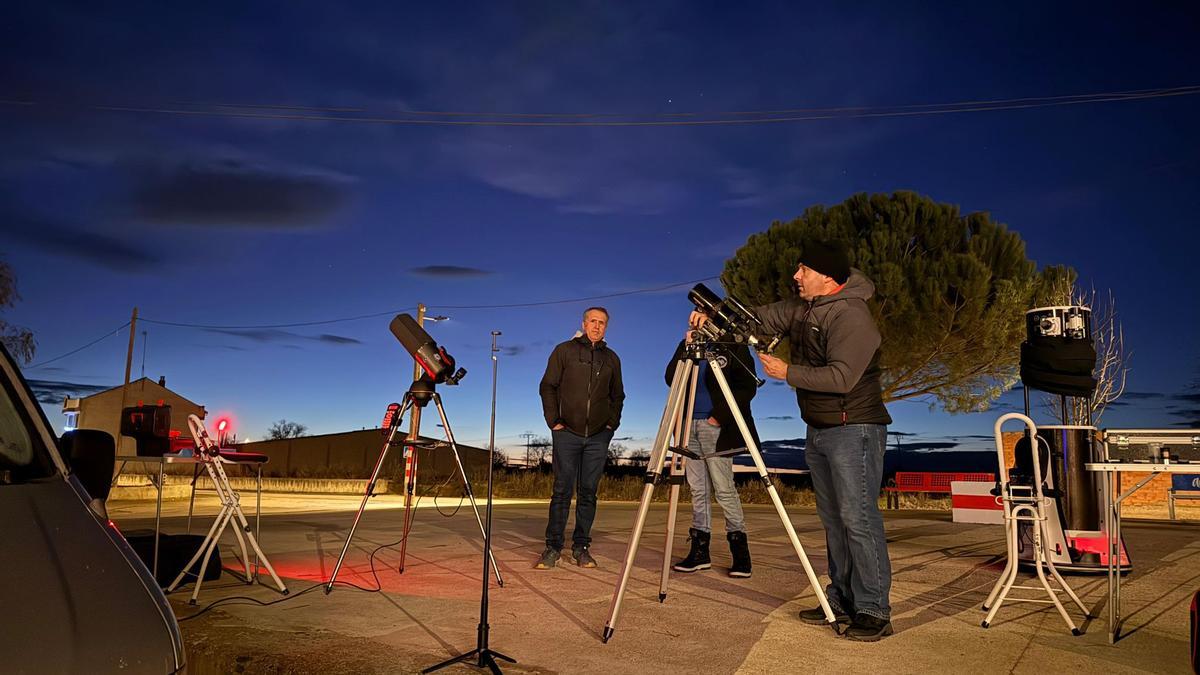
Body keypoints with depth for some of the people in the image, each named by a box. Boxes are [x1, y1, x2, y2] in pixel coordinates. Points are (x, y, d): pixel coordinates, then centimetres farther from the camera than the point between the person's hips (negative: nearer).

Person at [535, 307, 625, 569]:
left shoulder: (611, 358, 13)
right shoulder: (565, 351, 4)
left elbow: (617, 395, 20)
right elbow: (547, 387, 3)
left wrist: (613, 423, 8)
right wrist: (553, 420, -4)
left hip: (598, 436, 3)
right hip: (567, 432, -3)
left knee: (589, 491, 4)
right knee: (562, 490, -3)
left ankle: (581, 547, 11)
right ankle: (553, 547, 3)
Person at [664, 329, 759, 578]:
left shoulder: (733, 346, 1)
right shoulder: (688, 343, 14)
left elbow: (748, 387, -5)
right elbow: (670, 378, 3)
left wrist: (720, 416, -11)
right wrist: (686, 348, -10)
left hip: (715, 426, -5)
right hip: (689, 425, 5)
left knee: (724, 488, -8)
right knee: (698, 489, 5)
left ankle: (740, 553, 0)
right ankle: (699, 551, 9)